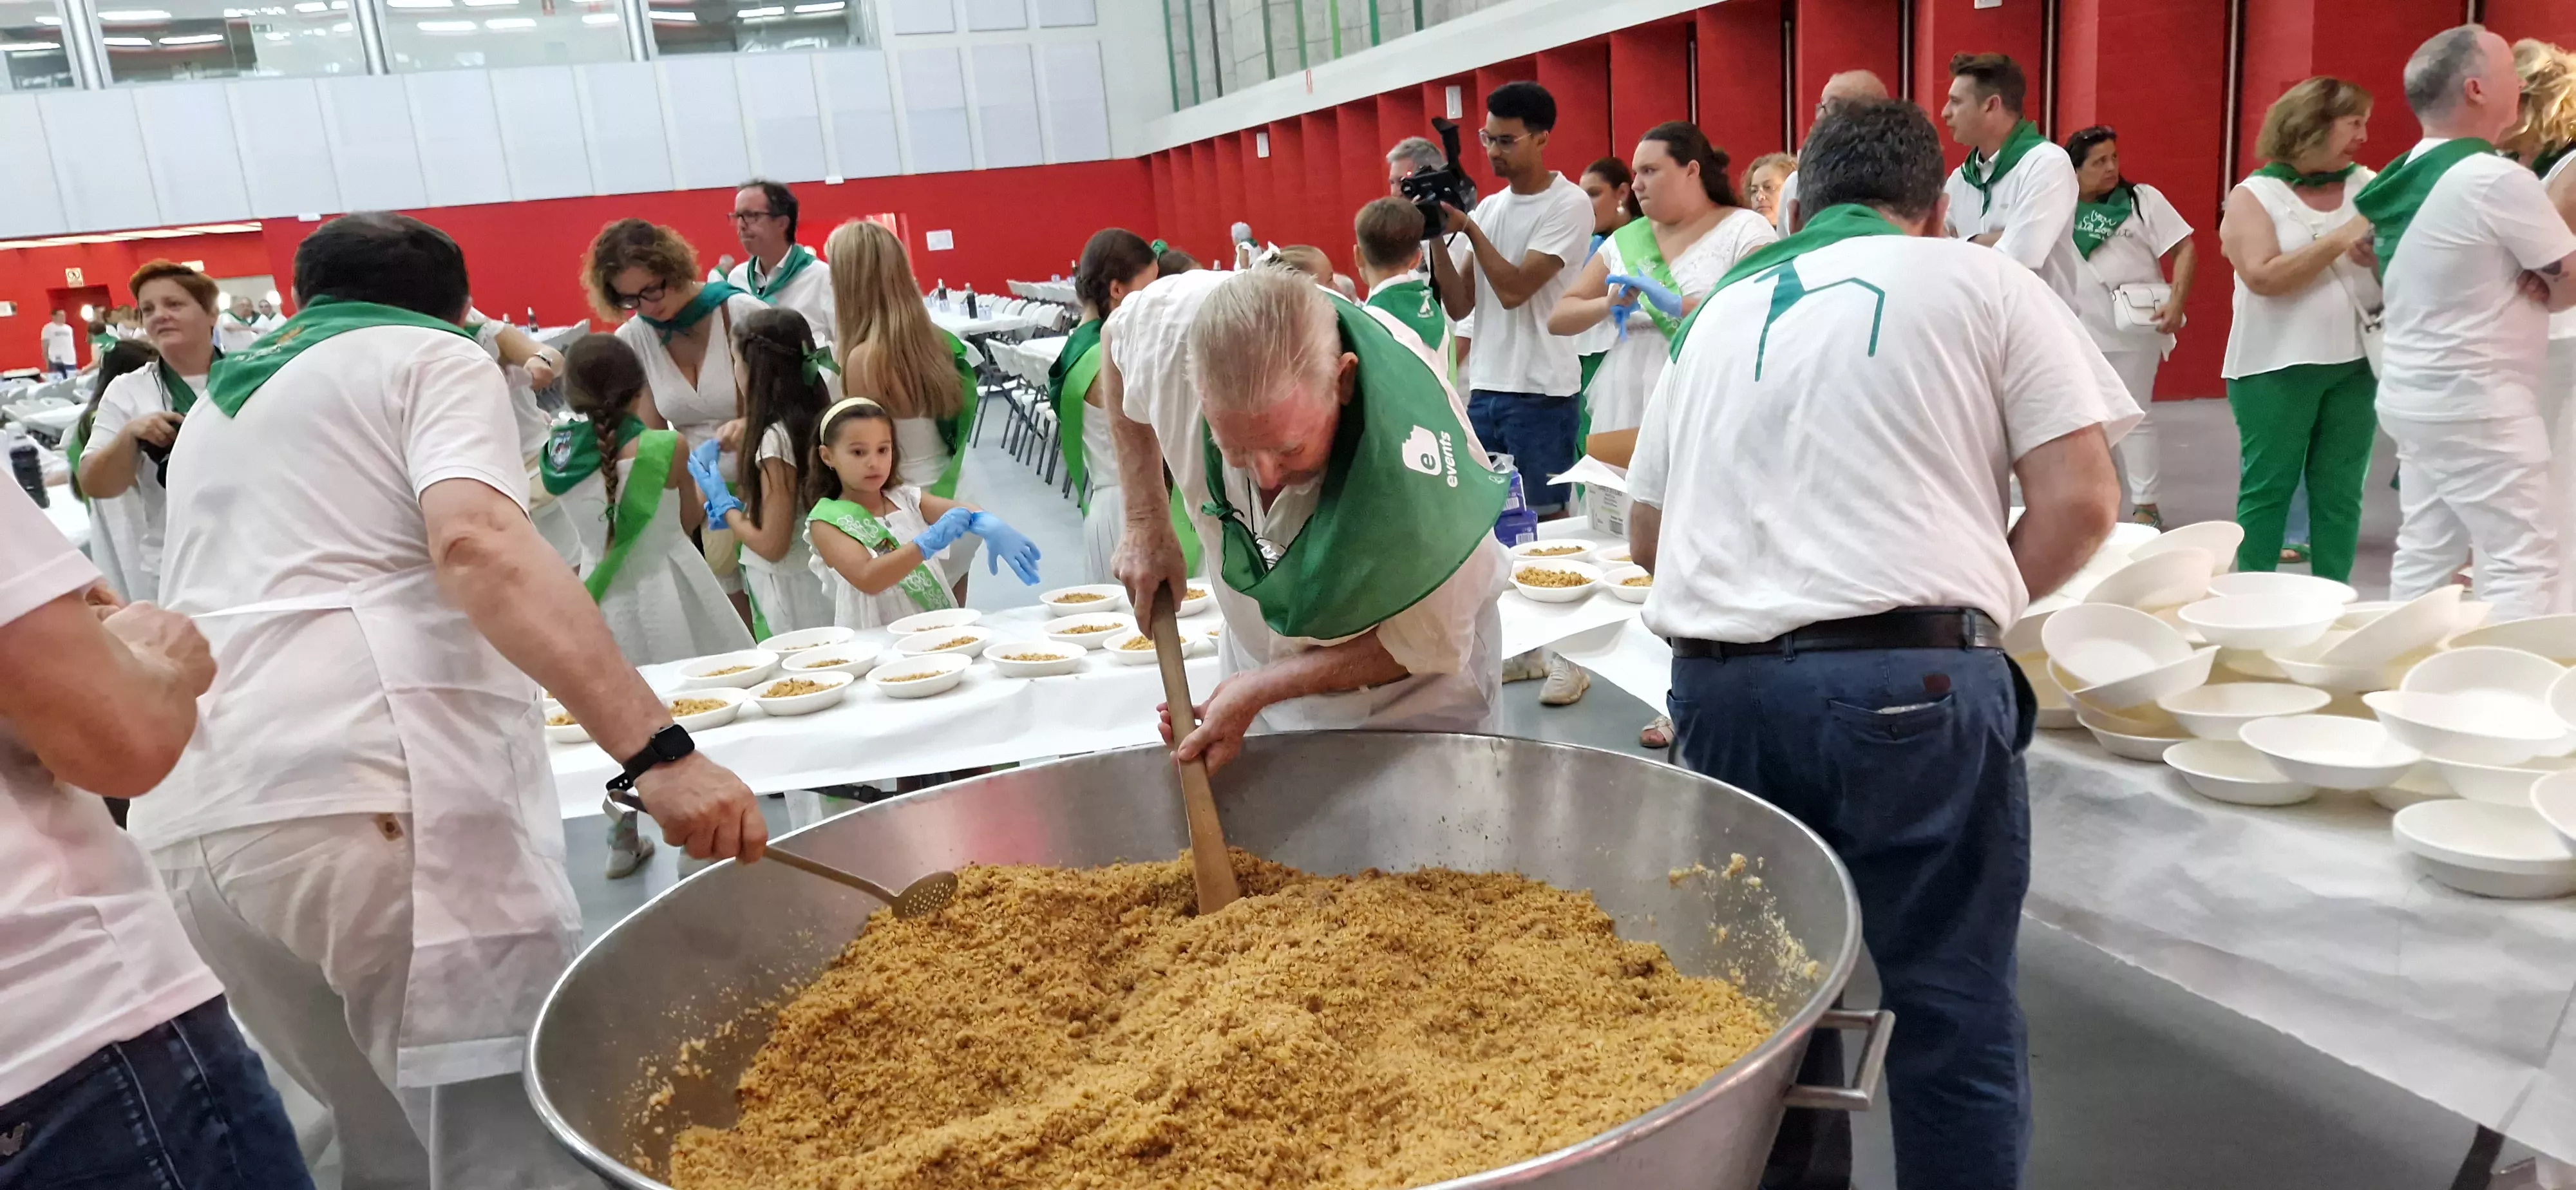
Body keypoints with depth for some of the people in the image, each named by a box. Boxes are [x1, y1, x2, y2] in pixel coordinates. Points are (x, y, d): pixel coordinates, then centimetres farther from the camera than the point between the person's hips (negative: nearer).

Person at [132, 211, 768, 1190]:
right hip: (373, 792, -8)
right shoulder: (431, 357, 8)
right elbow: (477, 543, -13)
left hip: (192, 823, 8)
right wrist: (657, 749, -25)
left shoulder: (216, 407, 29)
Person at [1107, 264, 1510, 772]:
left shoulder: (1416, 463, -38)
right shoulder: (1174, 325, -29)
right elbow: (1117, 339, -2)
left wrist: (1261, 691, -28)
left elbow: (1430, 646, -21)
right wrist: (1146, 522, -9)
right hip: (1256, 651, 4)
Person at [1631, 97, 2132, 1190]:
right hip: (1908, 681, -4)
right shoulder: (1982, 282, 9)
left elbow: (1647, 538, 23)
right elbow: (2080, 500, 0)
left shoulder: (1720, 311, 20)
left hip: (1719, 681, 4)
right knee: (1952, 1014, 7)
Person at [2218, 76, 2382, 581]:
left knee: (2339, 492, 6)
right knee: (2267, 488, 1)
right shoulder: (2254, 195, -1)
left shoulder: (2368, 185, 10)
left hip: (2356, 362, 4)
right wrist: (2342, 240, -13)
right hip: (2278, 366, -4)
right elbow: (2265, 276, -13)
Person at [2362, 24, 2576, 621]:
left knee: (2425, 554, 11)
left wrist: (2528, 279, 6)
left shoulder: (2410, 176, 9)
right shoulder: (2496, 179, -17)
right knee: (2524, 561, -3)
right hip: (2475, 406, -9)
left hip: (2416, 396, 9)